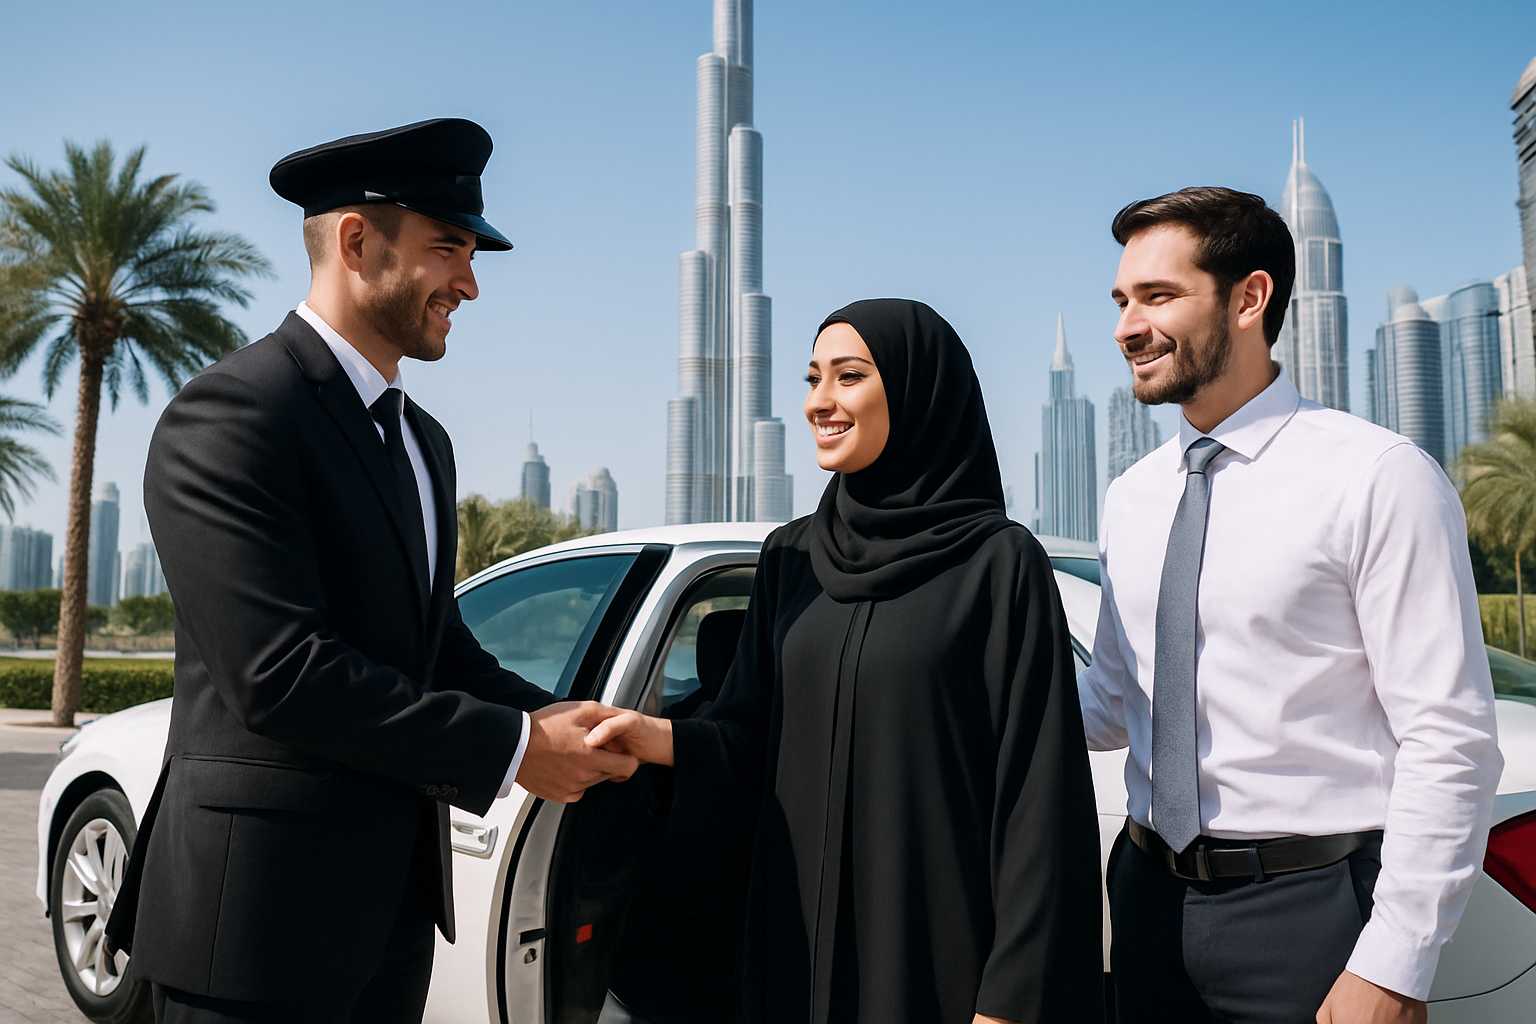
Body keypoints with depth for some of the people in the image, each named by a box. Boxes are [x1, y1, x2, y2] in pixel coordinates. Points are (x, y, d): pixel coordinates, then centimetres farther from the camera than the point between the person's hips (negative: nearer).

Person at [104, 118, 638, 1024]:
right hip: (261, 912, -8)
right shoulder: (233, 413, -15)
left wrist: (551, 721, -3)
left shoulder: (423, 439, 14)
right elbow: (282, 673, -23)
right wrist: (511, 747, -18)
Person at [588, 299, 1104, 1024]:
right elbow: (754, 736, 8)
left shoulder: (999, 562, -9)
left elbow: (1037, 787, -11)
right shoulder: (790, 556, 7)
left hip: (938, 943, -4)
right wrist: (673, 743, -13)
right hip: (801, 934, 5)